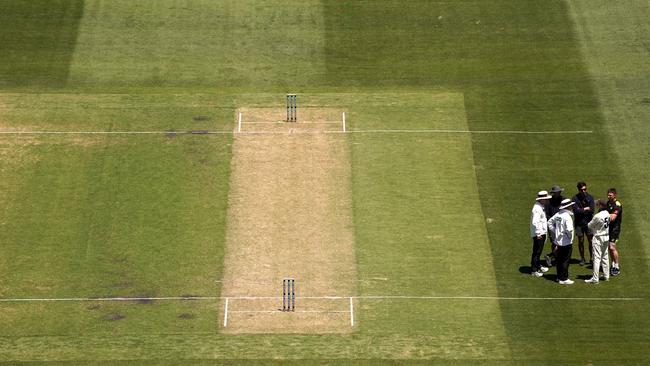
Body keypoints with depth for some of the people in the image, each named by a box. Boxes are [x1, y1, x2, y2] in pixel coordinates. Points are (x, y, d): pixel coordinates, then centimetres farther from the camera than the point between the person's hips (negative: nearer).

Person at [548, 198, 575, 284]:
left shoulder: (558, 214, 3)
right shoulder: (567, 216, -20)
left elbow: (550, 222, 16)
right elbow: (569, 229, -29)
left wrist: (554, 232, 17)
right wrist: (570, 236, -10)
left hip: (558, 240, 8)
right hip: (567, 242, -8)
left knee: (559, 260, 16)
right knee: (565, 260, 0)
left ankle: (559, 277, 26)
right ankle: (564, 279, 5)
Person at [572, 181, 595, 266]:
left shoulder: (589, 197, 0)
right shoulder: (575, 198, -5)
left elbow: (592, 209, -11)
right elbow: (576, 211, -15)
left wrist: (581, 210, -16)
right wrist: (586, 209, -10)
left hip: (589, 222, 0)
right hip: (579, 223, 0)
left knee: (591, 241, -1)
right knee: (581, 241, 8)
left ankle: (592, 258, 8)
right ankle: (582, 259, 19)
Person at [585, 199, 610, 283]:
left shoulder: (597, 216, -24)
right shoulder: (607, 214, -1)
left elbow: (589, 225, -11)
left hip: (598, 238, -7)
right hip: (606, 237, 7)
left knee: (597, 258, -4)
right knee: (605, 257, 16)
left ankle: (595, 278, -3)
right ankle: (606, 276, 23)